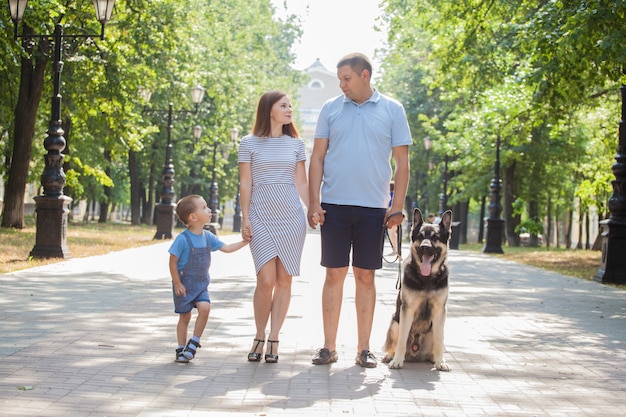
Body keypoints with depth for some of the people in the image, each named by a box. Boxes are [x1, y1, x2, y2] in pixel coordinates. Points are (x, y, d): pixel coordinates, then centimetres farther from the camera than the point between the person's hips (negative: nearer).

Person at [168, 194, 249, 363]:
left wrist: (244, 242, 0)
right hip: (184, 284, -5)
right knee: (185, 316, 4)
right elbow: (173, 262, -13)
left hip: (201, 284, 5)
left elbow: (226, 248, 8)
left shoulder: (208, 237, 1)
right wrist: (177, 283, -13)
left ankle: (194, 342, -1)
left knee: (205, 308, -17)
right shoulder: (182, 239, -18)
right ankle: (181, 349, 20)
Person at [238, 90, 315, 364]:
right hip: (261, 218, -2)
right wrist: (245, 217, -2)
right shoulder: (250, 143, 4)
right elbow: (245, 183, 4)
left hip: (291, 217, 2)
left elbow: (301, 182, 11)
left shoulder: (295, 144, 10)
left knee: (284, 280, 1)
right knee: (266, 280, -10)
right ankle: (259, 338, 7)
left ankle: (273, 339, 9)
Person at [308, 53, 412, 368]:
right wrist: (314, 202, -2)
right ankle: (329, 347, 9)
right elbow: (317, 157, 7)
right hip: (334, 205, 1)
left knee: (365, 276, 5)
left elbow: (401, 161, 4)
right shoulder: (330, 109, 7)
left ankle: (364, 348, 12)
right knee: (334, 274, 2)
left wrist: (397, 206, -4)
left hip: (373, 207, -1)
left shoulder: (392, 110, 4)